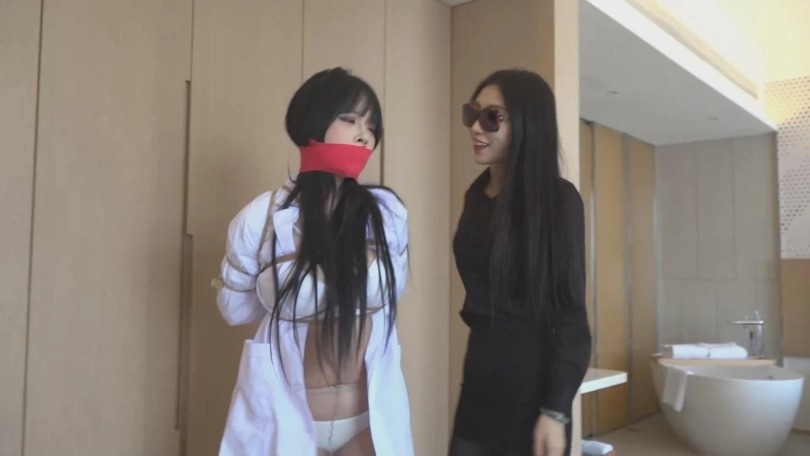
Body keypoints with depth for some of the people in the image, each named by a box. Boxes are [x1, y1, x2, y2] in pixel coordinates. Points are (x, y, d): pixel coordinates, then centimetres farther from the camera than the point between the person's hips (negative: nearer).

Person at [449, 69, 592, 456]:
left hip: (532, 383, -6)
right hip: (479, 377, 6)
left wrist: (555, 410, -17)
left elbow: (570, 311, -14)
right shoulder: (476, 195, 6)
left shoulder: (558, 199, -12)